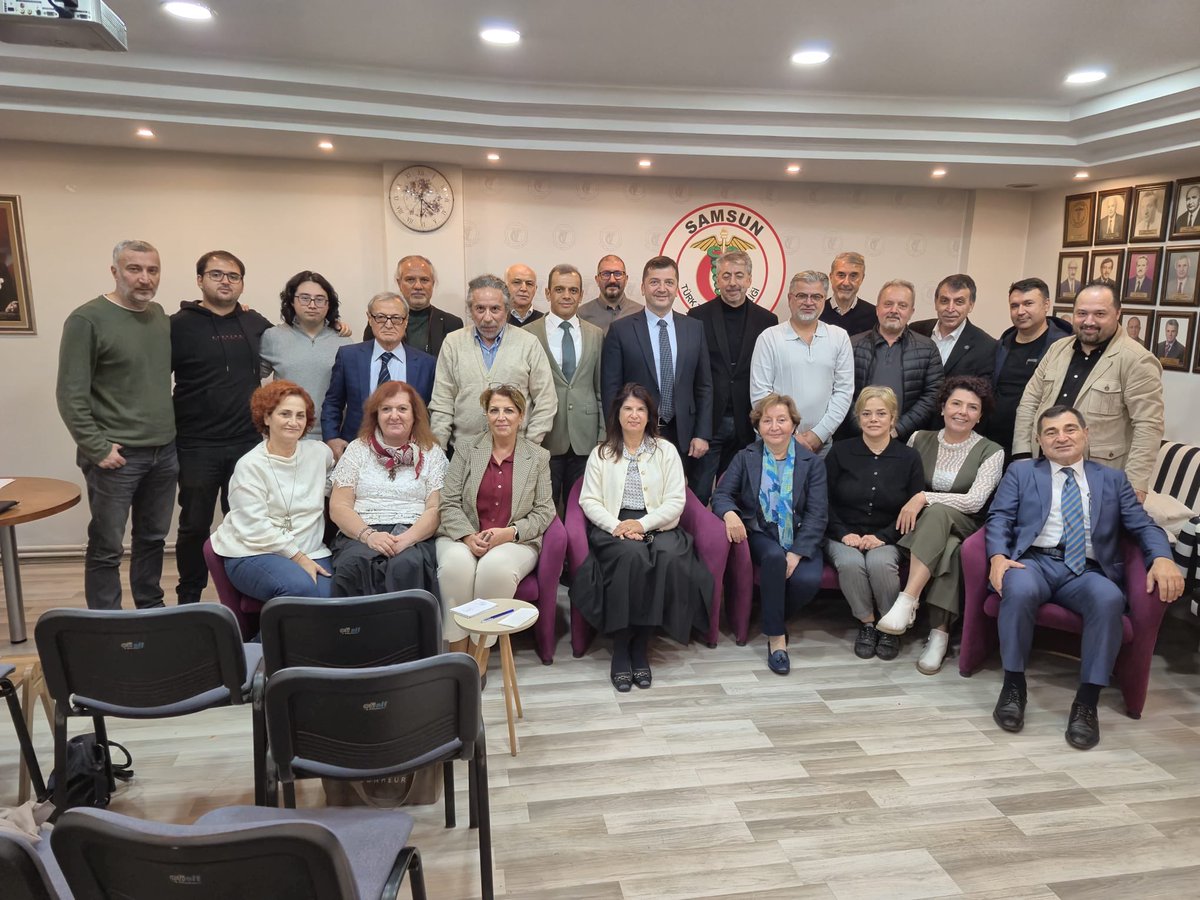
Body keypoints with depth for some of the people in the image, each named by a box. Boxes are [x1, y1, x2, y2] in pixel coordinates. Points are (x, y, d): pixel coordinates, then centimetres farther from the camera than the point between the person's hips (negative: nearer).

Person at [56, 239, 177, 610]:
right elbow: (71, 395, -11)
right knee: (107, 547, 4)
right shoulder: (87, 320, -10)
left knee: (153, 538, 16)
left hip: (164, 452, 6)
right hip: (116, 455, -6)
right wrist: (97, 448, -13)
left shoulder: (161, 315, 8)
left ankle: (151, 613, 29)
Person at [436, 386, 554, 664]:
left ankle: (481, 657, -19)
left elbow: (543, 511, 4)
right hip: (463, 537, 1)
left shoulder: (538, 457, 9)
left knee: (496, 568, -35)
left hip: (516, 541, -1)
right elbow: (449, 503, 3)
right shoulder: (467, 449, 9)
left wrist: (510, 532, -14)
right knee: (456, 564, -34)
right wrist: (468, 536, -15)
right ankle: (457, 653, -18)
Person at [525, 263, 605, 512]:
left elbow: (601, 389, 10)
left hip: (585, 440, 3)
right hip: (543, 440, -2)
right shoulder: (528, 335, 0)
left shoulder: (596, 335, 9)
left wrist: (603, 436, 6)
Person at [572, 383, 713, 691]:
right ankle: (621, 648, -23)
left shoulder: (666, 451, 11)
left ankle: (641, 644, -19)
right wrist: (616, 526, -13)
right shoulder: (602, 453, 12)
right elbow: (589, 500, 4)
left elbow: (676, 501, 2)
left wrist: (642, 524, -13)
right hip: (613, 527, -1)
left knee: (670, 558, -33)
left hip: (657, 526, 1)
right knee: (631, 556, -34)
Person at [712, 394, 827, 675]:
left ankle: (776, 618, 3)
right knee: (774, 556, -35)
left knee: (808, 579, -30)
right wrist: (730, 513, -25)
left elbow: (817, 514, -4)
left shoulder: (812, 462, 5)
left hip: (801, 540, 1)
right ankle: (776, 637, -20)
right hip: (760, 536, 0)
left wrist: (796, 554, -18)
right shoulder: (745, 457, 9)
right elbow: (722, 494, 1)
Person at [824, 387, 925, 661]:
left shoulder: (909, 457, 4)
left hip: (886, 538, 0)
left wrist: (883, 536, -11)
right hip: (844, 536, 0)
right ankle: (866, 624, -9)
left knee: (881, 563, -32)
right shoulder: (840, 451, 3)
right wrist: (844, 534, -11)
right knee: (850, 563, -32)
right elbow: (824, 501, 3)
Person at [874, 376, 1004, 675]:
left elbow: (975, 501, -12)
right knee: (948, 550, -37)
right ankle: (940, 633, -33)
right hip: (924, 529, 2)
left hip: (966, 530, -2)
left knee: (938, 512, -38)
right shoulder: (920, 440, 9)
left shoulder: (991, 452, 1)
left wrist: (924, 498, -19)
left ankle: (907, 601, -42)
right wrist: (909, 508, -4)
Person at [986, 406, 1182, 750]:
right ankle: (1013, 684, -17)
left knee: (1109, 599, -34)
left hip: (1087, 571, 1)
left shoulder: (1113, 479, 21)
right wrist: (998, 557, -16)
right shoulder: (1020, 472, 17)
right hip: (1034, 562, -1)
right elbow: (999, 518, 5)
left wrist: (1162, 558, -11)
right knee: (1019, 590, -36)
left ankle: (1087, 701, -21)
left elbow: (1143, 525, 12)